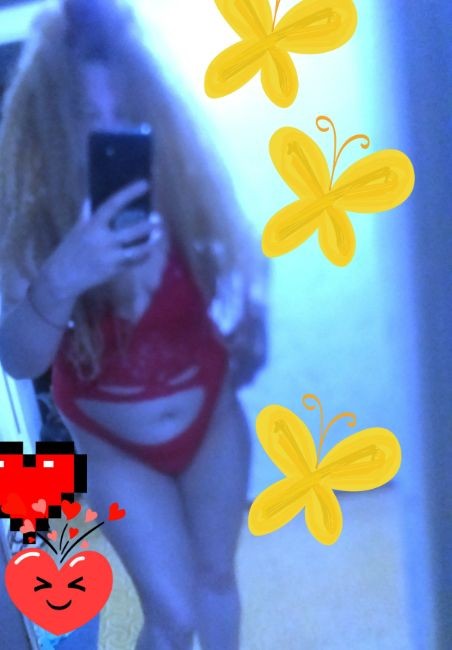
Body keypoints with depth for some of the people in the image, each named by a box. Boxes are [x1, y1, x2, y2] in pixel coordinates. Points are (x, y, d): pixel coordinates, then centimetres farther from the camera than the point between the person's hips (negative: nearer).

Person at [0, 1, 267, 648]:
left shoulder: (180, 183, -21)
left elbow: (232, 278, -2)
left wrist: (247, 330, -19)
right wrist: (59, 282, -52)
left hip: (211, 419, 2)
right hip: (114, 446, -2)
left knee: (216, 577, 20)